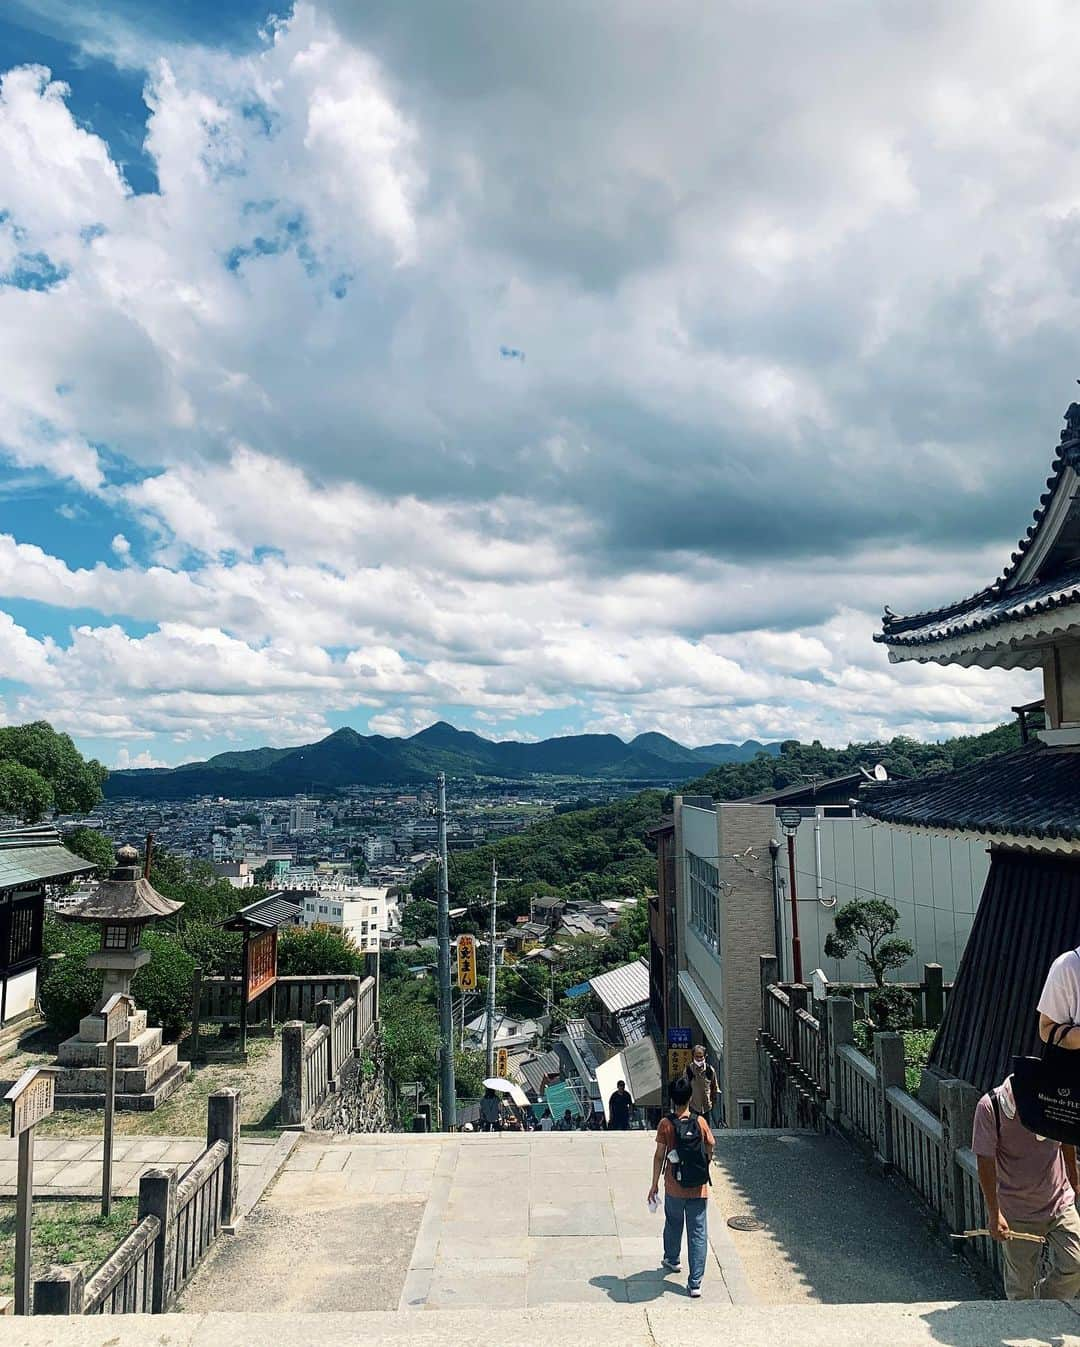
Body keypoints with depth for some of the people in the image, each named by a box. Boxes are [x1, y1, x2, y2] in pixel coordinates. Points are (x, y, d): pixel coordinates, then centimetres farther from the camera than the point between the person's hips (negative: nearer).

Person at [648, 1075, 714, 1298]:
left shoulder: (666, 1124, -10)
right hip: (698, 1189, 0)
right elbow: (711, 1146, 3)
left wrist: (655, 1184, 2)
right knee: (698, 1234, 4)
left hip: (674, 1188, 0)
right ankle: (695, 1283, 0)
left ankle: (672, 1259, 47)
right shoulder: (700, 1121, -7)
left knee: (673, 1224, 25)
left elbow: (659, 1155, -6)